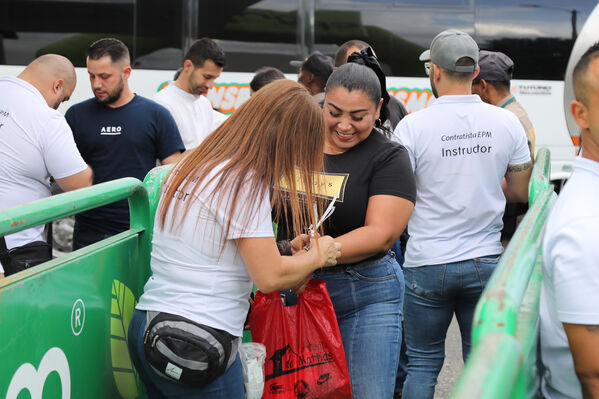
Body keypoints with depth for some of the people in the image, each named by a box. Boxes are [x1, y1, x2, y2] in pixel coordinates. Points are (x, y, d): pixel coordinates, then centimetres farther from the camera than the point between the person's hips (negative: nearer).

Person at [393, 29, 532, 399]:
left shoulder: (412, 126, -11)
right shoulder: (508, 122, -2)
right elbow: (521, 191, 7)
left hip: (427, 264, -2)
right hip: (486, 261, 2)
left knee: (423, 363, 10)